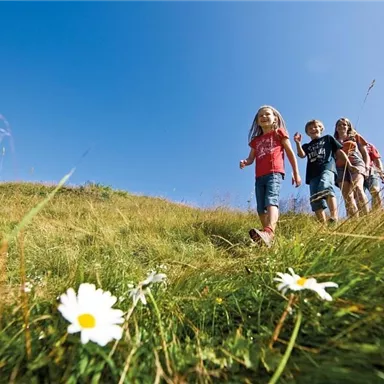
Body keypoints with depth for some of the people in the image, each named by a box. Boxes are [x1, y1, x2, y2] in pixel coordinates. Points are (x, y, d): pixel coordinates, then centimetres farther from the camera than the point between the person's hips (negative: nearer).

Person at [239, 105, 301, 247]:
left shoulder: (279, 133, 14)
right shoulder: (256, 140, 25)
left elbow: (290, 153, 12)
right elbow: (251, 158, 18)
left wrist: (296, 173, 7)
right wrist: (244, 162, -8)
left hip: (274, 173, -6)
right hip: (259, 176, 6)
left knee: (271, 200, -29)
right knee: (261, 208, 2)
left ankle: (269, 232, -48)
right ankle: (267, 235, 9)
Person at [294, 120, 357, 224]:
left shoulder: (328, 138, 26)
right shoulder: (307, 146, 29)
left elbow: (340, 151, 21)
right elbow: (301, 155, 6)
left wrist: (349, 165, 13)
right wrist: (298, 143, -7)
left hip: (327, 168, -4)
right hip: (313, 174, 4)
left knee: (325, 188, -35)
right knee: (315, 200, -10)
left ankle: (334, 217, -44)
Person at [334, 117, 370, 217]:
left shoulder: (355, 136, 25)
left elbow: (365, 153, 20)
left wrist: (367, 165, 3)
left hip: (356, 163, -2)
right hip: (341, 168, 2)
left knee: (358, 188, -32)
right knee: (347, 196, -16)